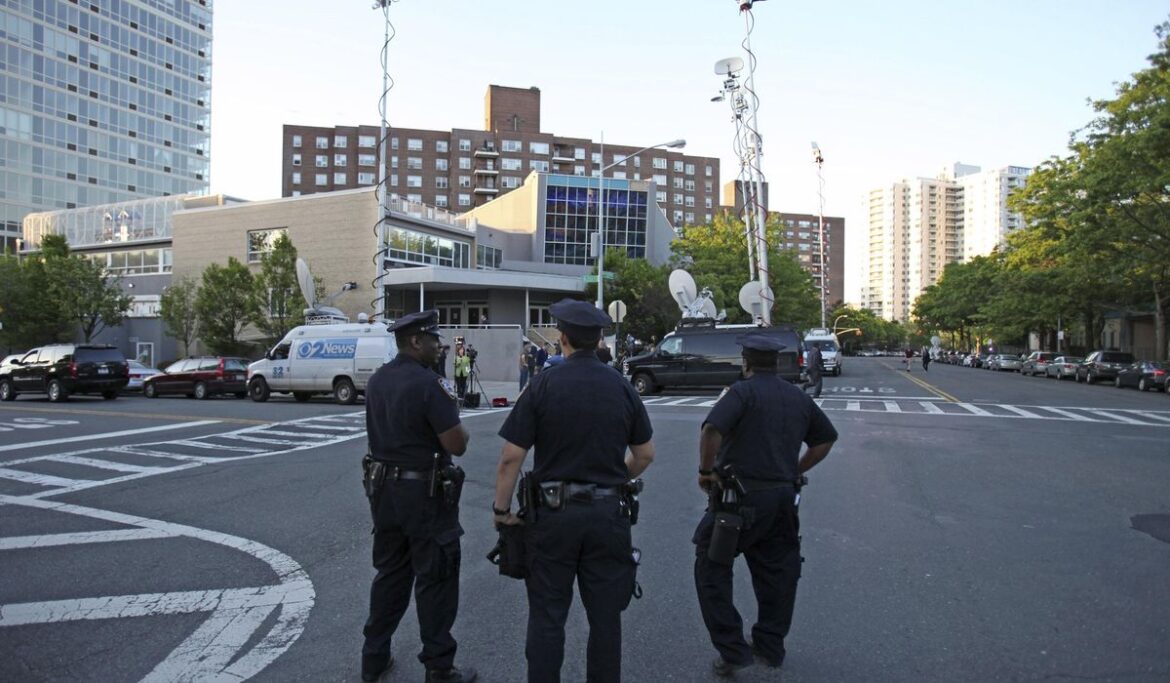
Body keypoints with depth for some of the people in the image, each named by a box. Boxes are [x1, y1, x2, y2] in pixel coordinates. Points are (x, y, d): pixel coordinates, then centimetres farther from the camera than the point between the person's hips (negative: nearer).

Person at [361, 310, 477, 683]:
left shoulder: (376, 381, 6)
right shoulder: (429, 384, -20)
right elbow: (456, 444, -21)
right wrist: (455, 423, 0)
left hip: (383, 488, 8)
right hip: (424, 494, -8)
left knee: (389, 573, 20)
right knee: (435, 580, 5)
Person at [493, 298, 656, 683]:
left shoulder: (543, 385, -9)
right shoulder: (622, 388, 0)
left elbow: (511, 457, -11)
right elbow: (645, 454, 8)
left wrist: (501, 509, 0)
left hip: (553, 513, -2)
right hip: (608, 514, 2)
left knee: (547, 615, 10)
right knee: (605, 615, 13)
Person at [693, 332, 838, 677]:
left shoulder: (742, 392, -11)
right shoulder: (799, 397, 11)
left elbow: (711, 430, -26)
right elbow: (825, 439, 21)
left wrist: (705, 470, -14)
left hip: (740, 496, -6)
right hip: (783, 499, 7)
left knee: (712, 570, 6)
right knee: (776, 572, 18)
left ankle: (732, 650, 5)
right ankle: (770, 646, 29)